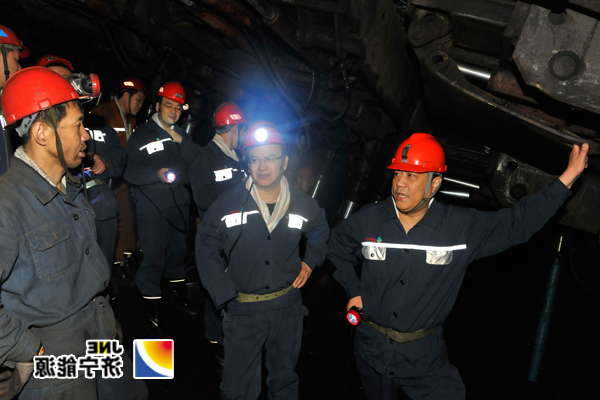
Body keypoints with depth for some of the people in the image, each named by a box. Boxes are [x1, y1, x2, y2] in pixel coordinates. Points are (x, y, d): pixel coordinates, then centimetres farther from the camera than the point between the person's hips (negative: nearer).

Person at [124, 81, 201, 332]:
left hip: (180, 203, 6)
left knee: (178, 250, 20)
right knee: (154, 257, -6)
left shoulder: (181, 135, 14)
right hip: (153, 206, -6)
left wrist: (180, 140, -11)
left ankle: (180, 294, 38)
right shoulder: (142, 135, -3)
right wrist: (157, 173, -27)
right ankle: (152, 309, 9)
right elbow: (130, 172, -12)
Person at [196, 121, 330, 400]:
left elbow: (320, 231, 17)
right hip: (242, 309, -2)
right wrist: (224, 294, -10)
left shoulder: (302, 204, -4)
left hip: (287, 305, 2)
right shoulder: (229, 203, -12)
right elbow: (206, 246, -4)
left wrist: (310, 262, 3)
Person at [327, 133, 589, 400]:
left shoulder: (462, 227, -11)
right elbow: (337, 249, 9)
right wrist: (353, 291, 2)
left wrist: (567, 178, -10)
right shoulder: (369, 219, -8)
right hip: (372, 349, 2)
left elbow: (517, 222, -7)